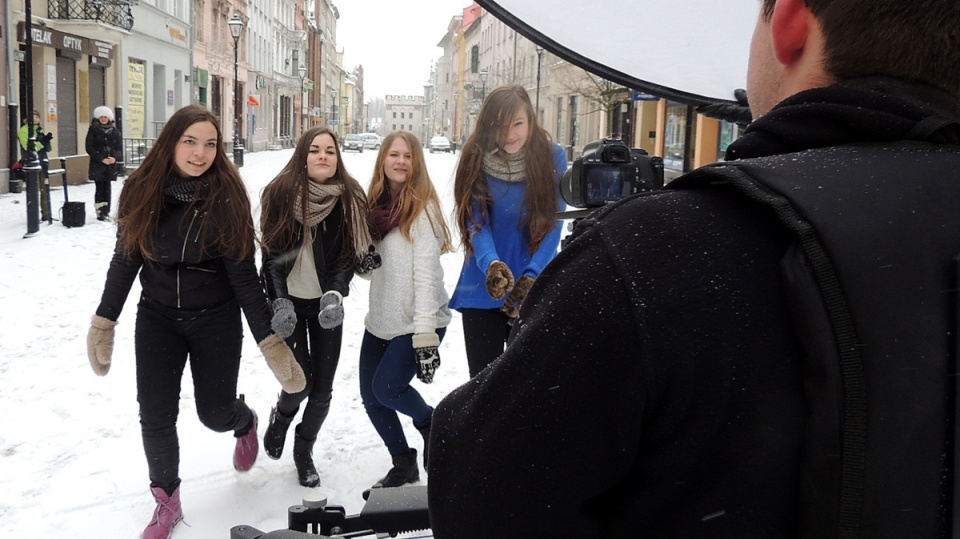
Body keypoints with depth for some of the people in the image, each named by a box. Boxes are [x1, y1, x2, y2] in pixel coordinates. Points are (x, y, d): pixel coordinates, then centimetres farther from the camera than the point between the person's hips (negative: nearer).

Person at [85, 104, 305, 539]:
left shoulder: (226, 197, -15)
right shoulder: (142, 191, -8)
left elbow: (243, 274, -13)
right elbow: (125, 260, 2)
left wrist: (271, 341, -15)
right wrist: (103, 323, 5)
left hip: (215, 319, -2)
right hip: (157, 318, 2)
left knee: (215, 414, 3)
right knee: (155, 417, 1)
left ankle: (245, 422, 42)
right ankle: (167, 500, 26)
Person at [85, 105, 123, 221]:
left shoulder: (115, 131, 10)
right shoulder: (93, 130, 2)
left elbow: (119, 148, 9)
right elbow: (89, 148, -3)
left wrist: (114, 157, -13)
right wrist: (101, 159, -13)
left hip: (110, 165, 3)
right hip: (97, 165, -2)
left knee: (107, 188, 3)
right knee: (100, 188, -5)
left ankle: (106, 212, 8)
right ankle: (100, 213, 0)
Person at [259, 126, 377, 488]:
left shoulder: (349, 198, -6)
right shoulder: (281, 194, -9)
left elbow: (350, 255, -5)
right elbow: (271, 254, -7)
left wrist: (335, 294, -21)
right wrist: (279, 302, -17)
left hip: (326, 304, 2)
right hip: (289, 302, -1)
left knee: (322, 388, 4)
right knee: (300, 381, -8)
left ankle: (304, 450, 31)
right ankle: (281, 416, 30)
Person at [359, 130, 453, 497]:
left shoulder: (422, 208, -12)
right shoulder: (375, 205, 9)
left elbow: (426, 274, -19)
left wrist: (426, 335, -24)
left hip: (416, 322, -7)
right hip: (380, 319, 7)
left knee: (387, 386, -15)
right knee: (370, 397, 7)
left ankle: (431, 423, 16)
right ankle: (403, 466, 27)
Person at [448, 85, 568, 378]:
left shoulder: (553, 157, -6)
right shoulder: (476, 159, -6)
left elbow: (553, 223, -8)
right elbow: (477, 223, -13)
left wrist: (532, 278, -21)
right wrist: (491, 265, -33)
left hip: (536, 288, 0)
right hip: (482, 289, 0)